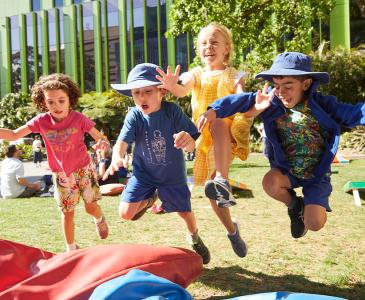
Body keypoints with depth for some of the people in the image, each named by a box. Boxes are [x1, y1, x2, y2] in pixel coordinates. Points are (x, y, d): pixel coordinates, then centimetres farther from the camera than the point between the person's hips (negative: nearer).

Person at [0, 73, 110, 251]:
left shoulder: (79, 118, -18)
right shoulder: (41, 121, -12)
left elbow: (100, 138, -16)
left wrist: (103, 143, -40)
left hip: (83, 169, -2)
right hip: (61, 175, 2)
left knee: (91, 206, 1)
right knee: (67, 212, 8)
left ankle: (99, 219, 40)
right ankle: (71, 249, 26)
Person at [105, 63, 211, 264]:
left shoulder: (172, 111, -23)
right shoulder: (134, 115, -19)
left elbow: (191, 147, -24)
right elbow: (122, 142, -29)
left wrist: (187, 140, -49)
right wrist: (116, 157, -53)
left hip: (172, 173, -1)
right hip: (143, 173, 1)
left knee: (186, 213, 9)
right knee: (126, 213, -10)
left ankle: (194, 238, 47)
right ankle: (148, 200, 26)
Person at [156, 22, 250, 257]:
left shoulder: (234, 75, 7)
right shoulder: (196, 74, 10)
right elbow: (183, 90, -12)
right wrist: (173, 86, -37)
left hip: (229, 136, -3)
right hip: (204, 138, 3)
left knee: (218, 121, -38)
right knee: (213, 195, 2)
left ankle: (222, 181, -48)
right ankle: (232, 230, 28)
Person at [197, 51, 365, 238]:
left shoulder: (323, 105, -13)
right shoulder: (272, 102, -10)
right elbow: (242, 100, -17)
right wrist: (215, 110, -31)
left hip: (317, 174, -1)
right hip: (286, 170, 2)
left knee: (314, 224, -12)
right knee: (270, 183, -32)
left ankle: (306, 209, 30)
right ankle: (294, 205, 6)